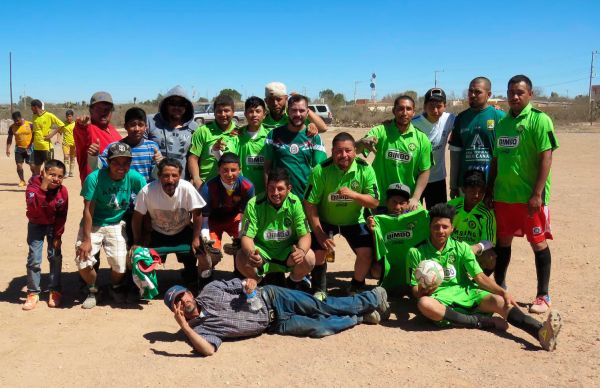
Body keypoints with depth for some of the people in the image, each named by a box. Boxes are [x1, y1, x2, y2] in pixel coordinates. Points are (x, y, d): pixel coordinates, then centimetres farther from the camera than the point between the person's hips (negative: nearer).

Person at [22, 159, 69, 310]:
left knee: (55, 256, -1)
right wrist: (43, 189, -46)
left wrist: (58, 235, -7)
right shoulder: (33, 187, -22)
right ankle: (33, 293, 6)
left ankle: (55, 291, 11)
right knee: (34, 259, -6)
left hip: (53, 226, 2)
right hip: (36, 225, -1)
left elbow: (62, 215, -6)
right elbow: (33, 210, -38)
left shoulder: (63, 191, -15)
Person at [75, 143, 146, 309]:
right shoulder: (94, 178, -20)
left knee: (120, 265, -12)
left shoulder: (135, 178, -14)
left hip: (116, 225, 1)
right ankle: (92, 289, 19)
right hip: (92, 225, -1)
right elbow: (88, 211, -16)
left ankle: (116, 287, 25)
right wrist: (86, 239, -17)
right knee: (83, 262, -15)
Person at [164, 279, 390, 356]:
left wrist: (250, 283, -20)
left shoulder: (209, 290, -2)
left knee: (322, 307, -9)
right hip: (274, 324, 0)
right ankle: (361, 317, 8)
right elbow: (209, 350, -26)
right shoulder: (198, 328, -7)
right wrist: (184, 327, -38)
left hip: (270, 298, 1)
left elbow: (240, 285, 5)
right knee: (318, 328, -12)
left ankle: (372, 300, 10)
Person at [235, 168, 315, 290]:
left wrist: (301, 251, -40)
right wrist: (250, 253, -44)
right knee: (241, 260, -30)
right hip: (263, 251, 0)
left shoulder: (295, 203, -15)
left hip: (288, 251, 0)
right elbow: (247, 236, -20)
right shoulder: (254, 205, -18)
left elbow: (305, 235, -15)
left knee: (309, 258, -29)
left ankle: (295, 280, 8)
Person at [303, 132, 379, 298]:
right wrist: (319, 233, -19)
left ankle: (356, 288, 13)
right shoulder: (321, 170, -23)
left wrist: (353, 195, -35)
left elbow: (374, 202, -15)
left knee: (366, 253, -16)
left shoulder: (365, 169, -18)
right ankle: (319, 290, 10)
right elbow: (310, 203, -17)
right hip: (325, 220, -1)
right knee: (318, 252, -19)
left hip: (354, 220, 1)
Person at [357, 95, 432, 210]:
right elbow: (355, 149, -21)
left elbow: (424, 171, 2)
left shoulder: (422, 139, -2)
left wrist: (415, 198, -7)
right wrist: (363, 143, -44)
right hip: (379, 202, -1)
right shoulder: (380, 132, -8)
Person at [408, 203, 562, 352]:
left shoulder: (461, 248, 10)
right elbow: (415, 291, 2)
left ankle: (541, 332, -48)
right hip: (440, 299, -2)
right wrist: (422, 291, -22)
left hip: (467, 293, 3)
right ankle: (484, 322, -33)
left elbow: (479, 277, 4)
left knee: (497, 300, -27)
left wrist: (503, 292, -12)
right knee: (424, 303, -37)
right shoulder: (417, 252, 4)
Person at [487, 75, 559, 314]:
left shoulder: (539, 120, -8)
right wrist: (490, 190, 12)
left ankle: (543, 296, 15)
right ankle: (499, 288, 29)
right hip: (503, 195, 6)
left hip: (529, 196, -6)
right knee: (503, 241, 14)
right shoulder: (501, 123, 11)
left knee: (538, 243, 4)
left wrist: (537, 194, -18)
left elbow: (546, 158, -13)